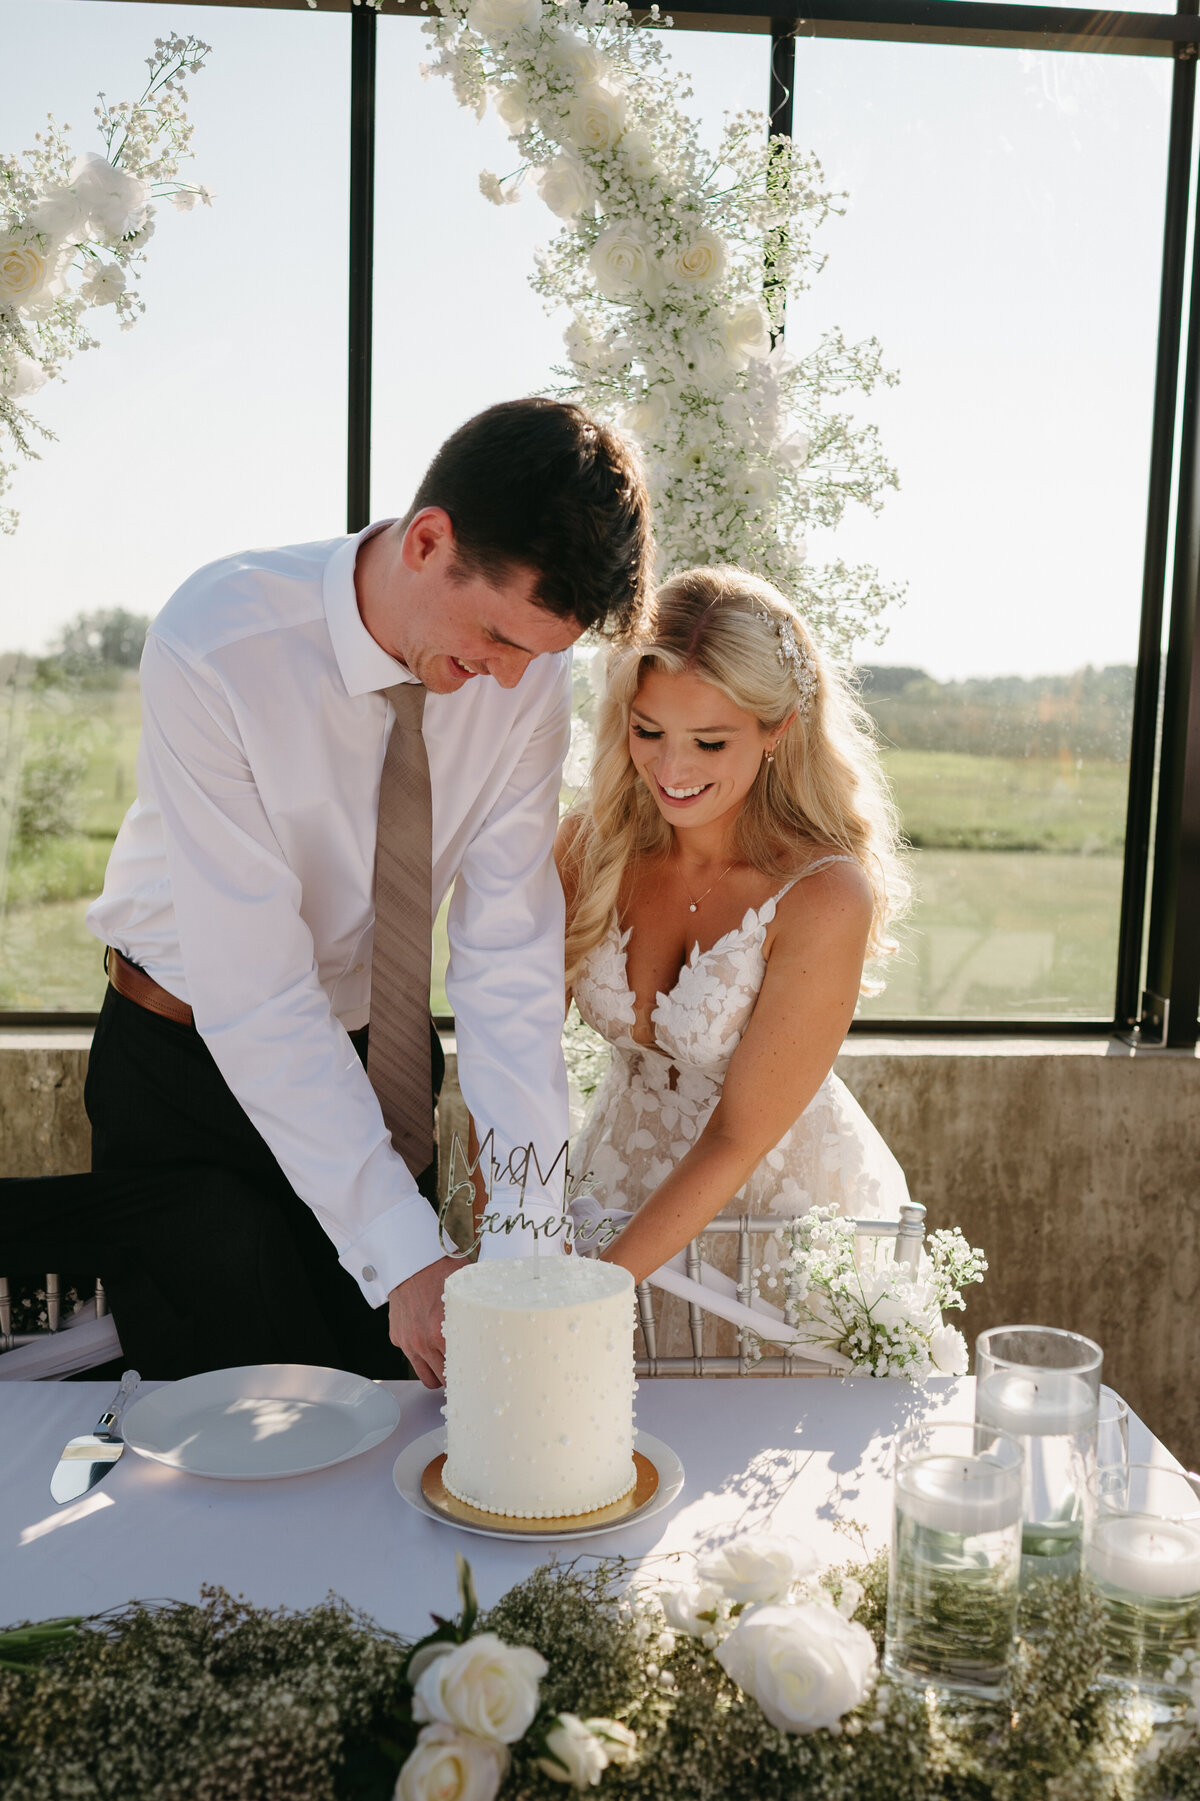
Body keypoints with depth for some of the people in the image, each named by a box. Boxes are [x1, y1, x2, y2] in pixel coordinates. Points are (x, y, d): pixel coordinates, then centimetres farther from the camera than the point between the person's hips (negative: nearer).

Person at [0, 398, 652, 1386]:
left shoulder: (527, 664, -16)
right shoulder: (212, 647, -29)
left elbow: (509, 955, -17)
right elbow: (255, 992, -30)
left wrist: (525, 1239, -24)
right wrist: (406, 1255, -32)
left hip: (380, 1051, 5)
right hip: (199, 1057, -4)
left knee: (389, 1389, 13)